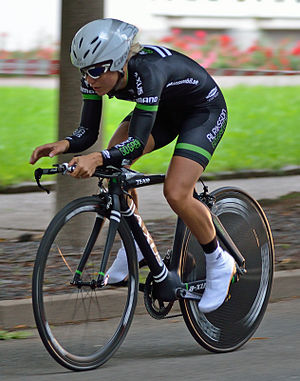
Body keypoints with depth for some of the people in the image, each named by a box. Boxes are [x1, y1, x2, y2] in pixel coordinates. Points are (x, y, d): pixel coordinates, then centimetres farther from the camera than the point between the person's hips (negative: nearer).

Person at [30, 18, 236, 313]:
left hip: (204, 110, -7)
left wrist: (97, 158, -60)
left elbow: (138, 143, -44)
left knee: (176, 194, -22)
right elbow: (88, 131, -16)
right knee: (113, 164, -17)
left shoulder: (147, 73, -40)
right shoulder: (96, 77, -20)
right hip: (165, 110, 7)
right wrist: (64, 144, -37)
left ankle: (219, 263, 2)